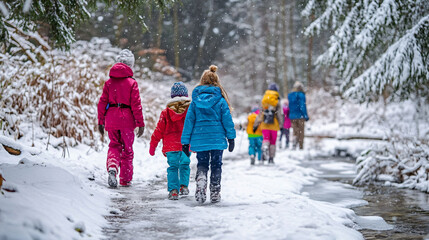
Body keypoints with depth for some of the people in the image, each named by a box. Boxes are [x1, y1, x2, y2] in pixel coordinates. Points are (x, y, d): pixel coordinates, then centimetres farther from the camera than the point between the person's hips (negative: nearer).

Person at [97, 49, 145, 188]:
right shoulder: (132, 83, -4)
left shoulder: (109, 82, 6)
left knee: (114, 146, 15)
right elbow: (136, 104, -7)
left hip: (111, 119, 3)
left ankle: (112, 167, -13)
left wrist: (101, 122, 13)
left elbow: (102, 102, 6)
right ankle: (125, 179, 13)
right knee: (127, 149, 9)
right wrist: (140, 123, -3)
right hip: (127, 120, -3)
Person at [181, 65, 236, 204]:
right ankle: (215, 194, 10)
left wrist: (185, 142, 5)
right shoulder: (221, 101, -4)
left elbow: (189, 121, 2)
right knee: (216, 165, 9)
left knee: (202, 164, 13)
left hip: (200, 139, 1)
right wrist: (231, 138, 4)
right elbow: (227, 120, -3)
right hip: (217, 139, -1)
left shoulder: (195, 100, 1)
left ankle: (200, 182, -15)